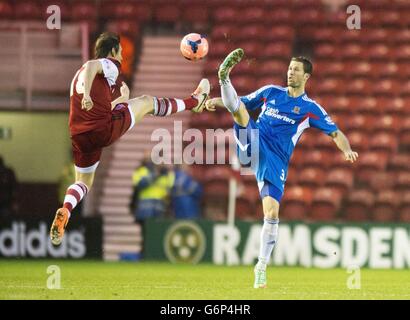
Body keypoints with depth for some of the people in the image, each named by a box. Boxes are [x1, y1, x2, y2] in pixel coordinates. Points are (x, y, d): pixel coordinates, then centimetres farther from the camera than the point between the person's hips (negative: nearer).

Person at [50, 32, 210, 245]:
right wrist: (87, 94, -35)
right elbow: (92, 66, -23)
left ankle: (64, 212, -9)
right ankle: (195, 101, 35)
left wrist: (122, 99, 43)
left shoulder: (79, 75, 27)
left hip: (80, 137, 7)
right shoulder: (109, 65, 2)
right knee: (147, 102, 14)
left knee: (83, 182, 22)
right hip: (105, 129, -7)